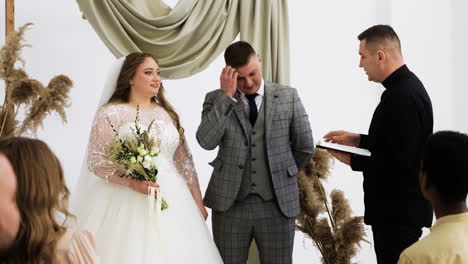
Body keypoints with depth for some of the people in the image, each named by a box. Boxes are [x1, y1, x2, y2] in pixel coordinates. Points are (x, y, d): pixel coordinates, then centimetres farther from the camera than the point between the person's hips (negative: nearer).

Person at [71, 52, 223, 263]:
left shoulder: (167, 113, 13)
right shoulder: (112, 113, -3)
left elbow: (183, 160, 14)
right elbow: (96, 161, -8)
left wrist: (198, 201, 9)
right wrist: (132, 182, -20)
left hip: (172, 202, 5)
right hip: (127, 202, -4)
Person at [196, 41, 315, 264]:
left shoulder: (288, 97, 4)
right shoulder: (216, 99, 3)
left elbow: (305, 147, 10)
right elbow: (206, 141, -14)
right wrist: (227, 95, -14)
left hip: (277, 204, 0)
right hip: (230, 204, 0)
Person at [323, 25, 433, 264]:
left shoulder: (404, 96, -21)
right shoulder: (404, 87, 11)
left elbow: (399, 160, -25)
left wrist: (353, 161, -15)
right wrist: (358, 140, 12)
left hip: (400, 213, -10)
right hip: (398, 208, 10)